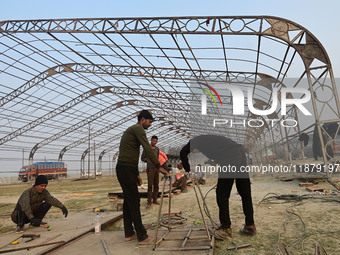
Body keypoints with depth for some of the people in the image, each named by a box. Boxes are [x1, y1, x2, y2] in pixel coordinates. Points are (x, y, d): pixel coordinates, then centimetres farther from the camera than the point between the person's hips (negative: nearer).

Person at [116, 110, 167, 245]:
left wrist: (137, 174, 23)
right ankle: (142, 236, -2)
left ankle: (129, 234, 20)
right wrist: (158, 166, -15)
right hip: (126, 169, -10)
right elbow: (148, 149, -18)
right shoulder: (138, 128, -7)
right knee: (134, 201, -7)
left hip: (124, 169, 10)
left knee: (128, 201, 13)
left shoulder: (131, 130, 25)